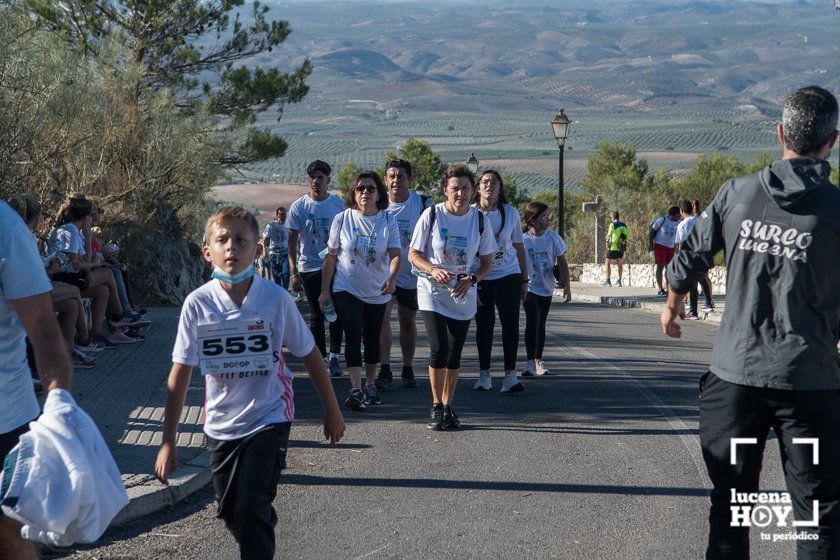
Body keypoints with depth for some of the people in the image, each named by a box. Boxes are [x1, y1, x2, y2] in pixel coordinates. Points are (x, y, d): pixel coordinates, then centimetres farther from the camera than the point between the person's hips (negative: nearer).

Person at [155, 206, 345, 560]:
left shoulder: (275, 298, -13)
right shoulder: (197, 304, -11)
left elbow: (309, 354, 1)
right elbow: (179, 375, -6)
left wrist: (331, 408, 8)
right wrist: (168, 441, -6)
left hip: (269, 418, -2)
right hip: (221, 424, 3)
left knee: (252, 510, -13)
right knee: (230, 514, 14)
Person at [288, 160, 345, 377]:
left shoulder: (339, 205, 2)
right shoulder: (298, 206, -1)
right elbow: (292, 240, -1)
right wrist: (293, 272, -7)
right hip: (309, 268, 0)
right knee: (316, 315, 6)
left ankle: (334, 355, 8)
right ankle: (321, 358, 14)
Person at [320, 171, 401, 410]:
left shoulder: (388, 221, -3)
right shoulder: (342, 219, -3)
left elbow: (395, 254, -12)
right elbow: (331, 256, 2)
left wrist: (392, 278, -32)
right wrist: (325, 290, 1)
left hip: (377, 292, 2)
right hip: (346, 289, -2)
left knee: (372, 339, 12)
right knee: (353, 336, -12)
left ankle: (370, 385, 27)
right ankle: (356, 389, -14)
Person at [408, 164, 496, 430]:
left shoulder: (479, 220, -1)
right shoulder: (431, 214, -7)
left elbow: (487, 262, 7)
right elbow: (413, 254, -2)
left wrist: (471, 279, -13)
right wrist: (434, 270, -21)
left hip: (463, 295, 3)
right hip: (432, 291, -3)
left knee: (454, 355, 7)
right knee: (439, 350, -14)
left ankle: (448, 407, 23)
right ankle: (436, 407, 5)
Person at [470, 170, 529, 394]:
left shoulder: (510, 213, 3)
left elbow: (519, 247, 9)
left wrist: (525, 279, 8)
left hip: (508, 275, 1)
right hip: (479, 277, 0)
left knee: (510, 323, -5)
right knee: (484, 324, 6)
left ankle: (510, 374, -3)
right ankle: (484, 373, 16)